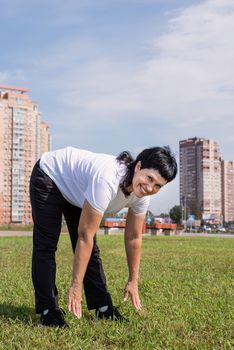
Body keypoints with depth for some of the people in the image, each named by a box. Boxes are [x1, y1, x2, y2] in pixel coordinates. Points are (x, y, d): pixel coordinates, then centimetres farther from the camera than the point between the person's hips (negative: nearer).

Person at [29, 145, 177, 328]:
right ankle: (48, 310, -2)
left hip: (74, 191, 7)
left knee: (91, 249, 2)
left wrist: (133, 281, 1)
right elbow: (84, 236, -37)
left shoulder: (142, 195, -21)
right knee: (46, 245, -9)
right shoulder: (107, 180, -43)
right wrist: (76, 285, -31)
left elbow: (133, 238, -6)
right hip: (50, 175, -6)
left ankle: (103, 307, 9)